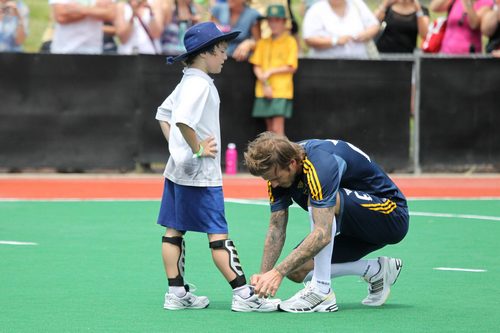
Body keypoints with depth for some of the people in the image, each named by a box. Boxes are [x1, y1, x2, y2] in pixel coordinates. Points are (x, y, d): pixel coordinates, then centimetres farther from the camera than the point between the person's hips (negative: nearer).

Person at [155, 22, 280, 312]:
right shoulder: (200, 84, -18)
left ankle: (176, 293, 13)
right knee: (218, 233, -9)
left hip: (177, 168, 10)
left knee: (174, 231, 9)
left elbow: (163, 114, 25)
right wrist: (197, 148, -20)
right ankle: (244, 296, -8)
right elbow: (182, 119, -32)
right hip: (201, 173, -10)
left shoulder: (186, 84, 13)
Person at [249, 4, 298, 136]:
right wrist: (265, 84, -7)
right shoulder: (263, 43, 12)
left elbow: (291, 68, -5)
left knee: (277, 128, -11)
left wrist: (271, 71, -10)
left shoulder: (290, 42, -1)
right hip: (264, 90, 5)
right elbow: (256, 67, 8)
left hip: (282, 90, -5)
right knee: (270, 129, 8)